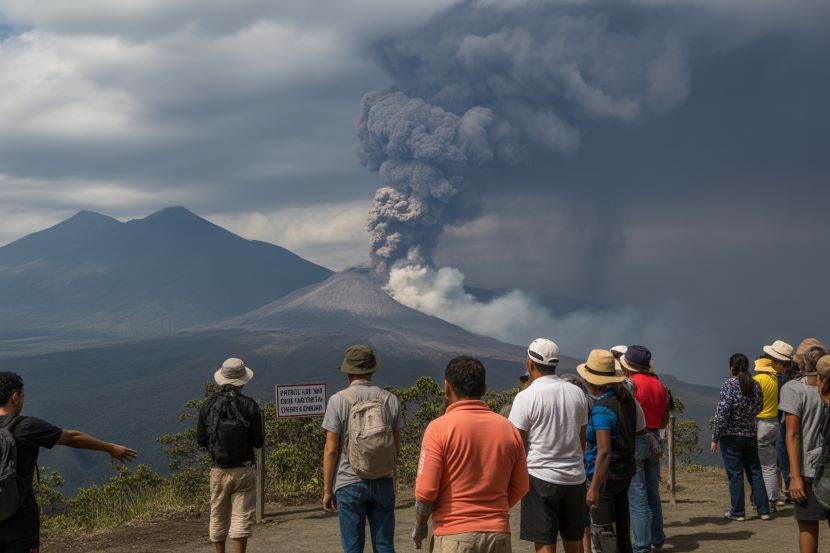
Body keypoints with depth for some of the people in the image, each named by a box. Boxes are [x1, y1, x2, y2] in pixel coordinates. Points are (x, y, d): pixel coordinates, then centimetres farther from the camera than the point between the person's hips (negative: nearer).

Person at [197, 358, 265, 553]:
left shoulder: (208, 405, -2)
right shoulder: (249, 405, -10)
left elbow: (201, 440, 2)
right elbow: (258, 441, -9)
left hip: (218, 470, 3)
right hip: (244, 470, -2)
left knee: (218, 516, 15)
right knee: (242, 516, 1)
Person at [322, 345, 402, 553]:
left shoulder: (339, 400, -9)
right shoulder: (390, 399, 1)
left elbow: (331, 449, -9)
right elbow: (396, 446, 7)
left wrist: (327, 489, -1)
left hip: (349, 483, -3)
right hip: (383, 482, 3)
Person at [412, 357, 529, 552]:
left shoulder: (439, 428, -9)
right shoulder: (507, 428, 4)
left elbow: (426, 490, -11)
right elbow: (520, 488, 10)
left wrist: (419, 526, 5)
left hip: (454, 536, -4)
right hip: (498, 535, 4)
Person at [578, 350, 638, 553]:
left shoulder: (601, 408, -21)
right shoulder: (626, 399, 4)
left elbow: (604, 452, -25)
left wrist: (594, 488, -23)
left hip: (606, 475, -9)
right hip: (626, 470, 9)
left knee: (603, 534, -1)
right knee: (622, 531, 18)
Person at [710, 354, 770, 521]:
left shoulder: (729, 385, -15)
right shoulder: (755, 385, 2)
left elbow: (722, 414, -16)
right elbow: (758, 408, 14)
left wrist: (715, 438, -10)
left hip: (731, 435, -5)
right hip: (751, 434, 5)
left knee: (735, 474, 2)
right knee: (755, 472, 11)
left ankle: (738, 512, 6)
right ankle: (764, 510, 12)